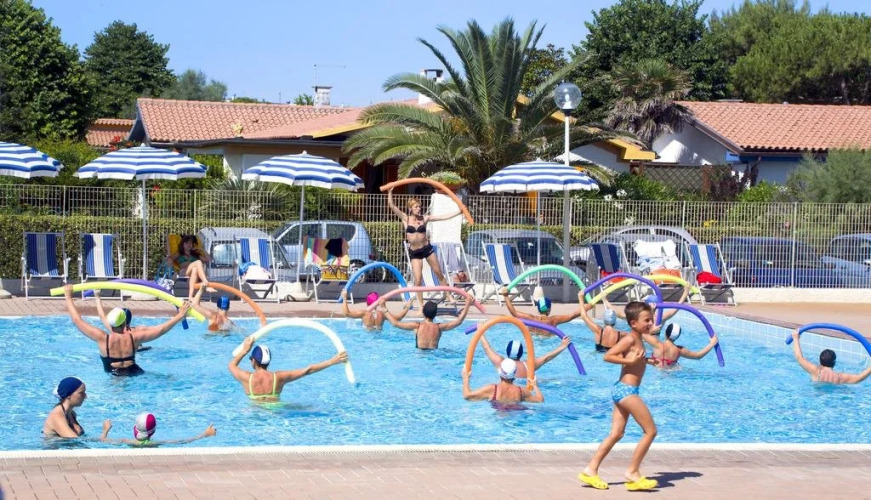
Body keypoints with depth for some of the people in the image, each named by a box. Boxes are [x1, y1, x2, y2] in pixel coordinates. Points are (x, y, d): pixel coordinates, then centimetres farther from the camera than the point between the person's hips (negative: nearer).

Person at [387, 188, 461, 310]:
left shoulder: (425, 218, 0)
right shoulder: (405, 218, -3)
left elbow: (444, 217, 1)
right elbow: (392, 206, -8)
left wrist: (459, 212, -2)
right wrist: (390, 192, -15)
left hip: (427, 248, 1)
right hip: (414, 252, -1)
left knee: (439, 273, 7)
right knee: (418, 280, -5)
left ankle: (449, 296, 22)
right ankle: (421, 306, 4)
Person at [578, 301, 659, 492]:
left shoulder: (636, 339, 15)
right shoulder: (630, 339, -13)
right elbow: (608, 356, -19)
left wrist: (644, 360, 16)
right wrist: (630, 361, -23)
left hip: (621, 390, 10)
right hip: (627, 390, -10)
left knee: (616, 434, 11)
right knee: (650, 431, -5)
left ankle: (590, 470, 11)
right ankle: (632, 472, -1)